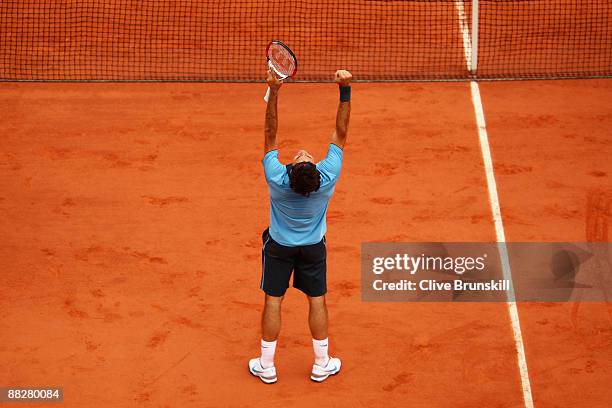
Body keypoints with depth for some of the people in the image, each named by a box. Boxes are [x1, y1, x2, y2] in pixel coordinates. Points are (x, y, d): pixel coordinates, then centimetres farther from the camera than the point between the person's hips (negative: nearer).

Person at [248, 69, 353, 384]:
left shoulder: (277, 179, -34)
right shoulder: (328, 178, -33)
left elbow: (270, 135, -26)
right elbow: (340, 134, -24)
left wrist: (274, 91, -29)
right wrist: (345, 90, -27)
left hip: (279, 246, -1)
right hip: (313, 248, 1)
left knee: (273, 302, 10)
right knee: (317, 300, 14)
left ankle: (266, 366, 21)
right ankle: (321, 365, 26)